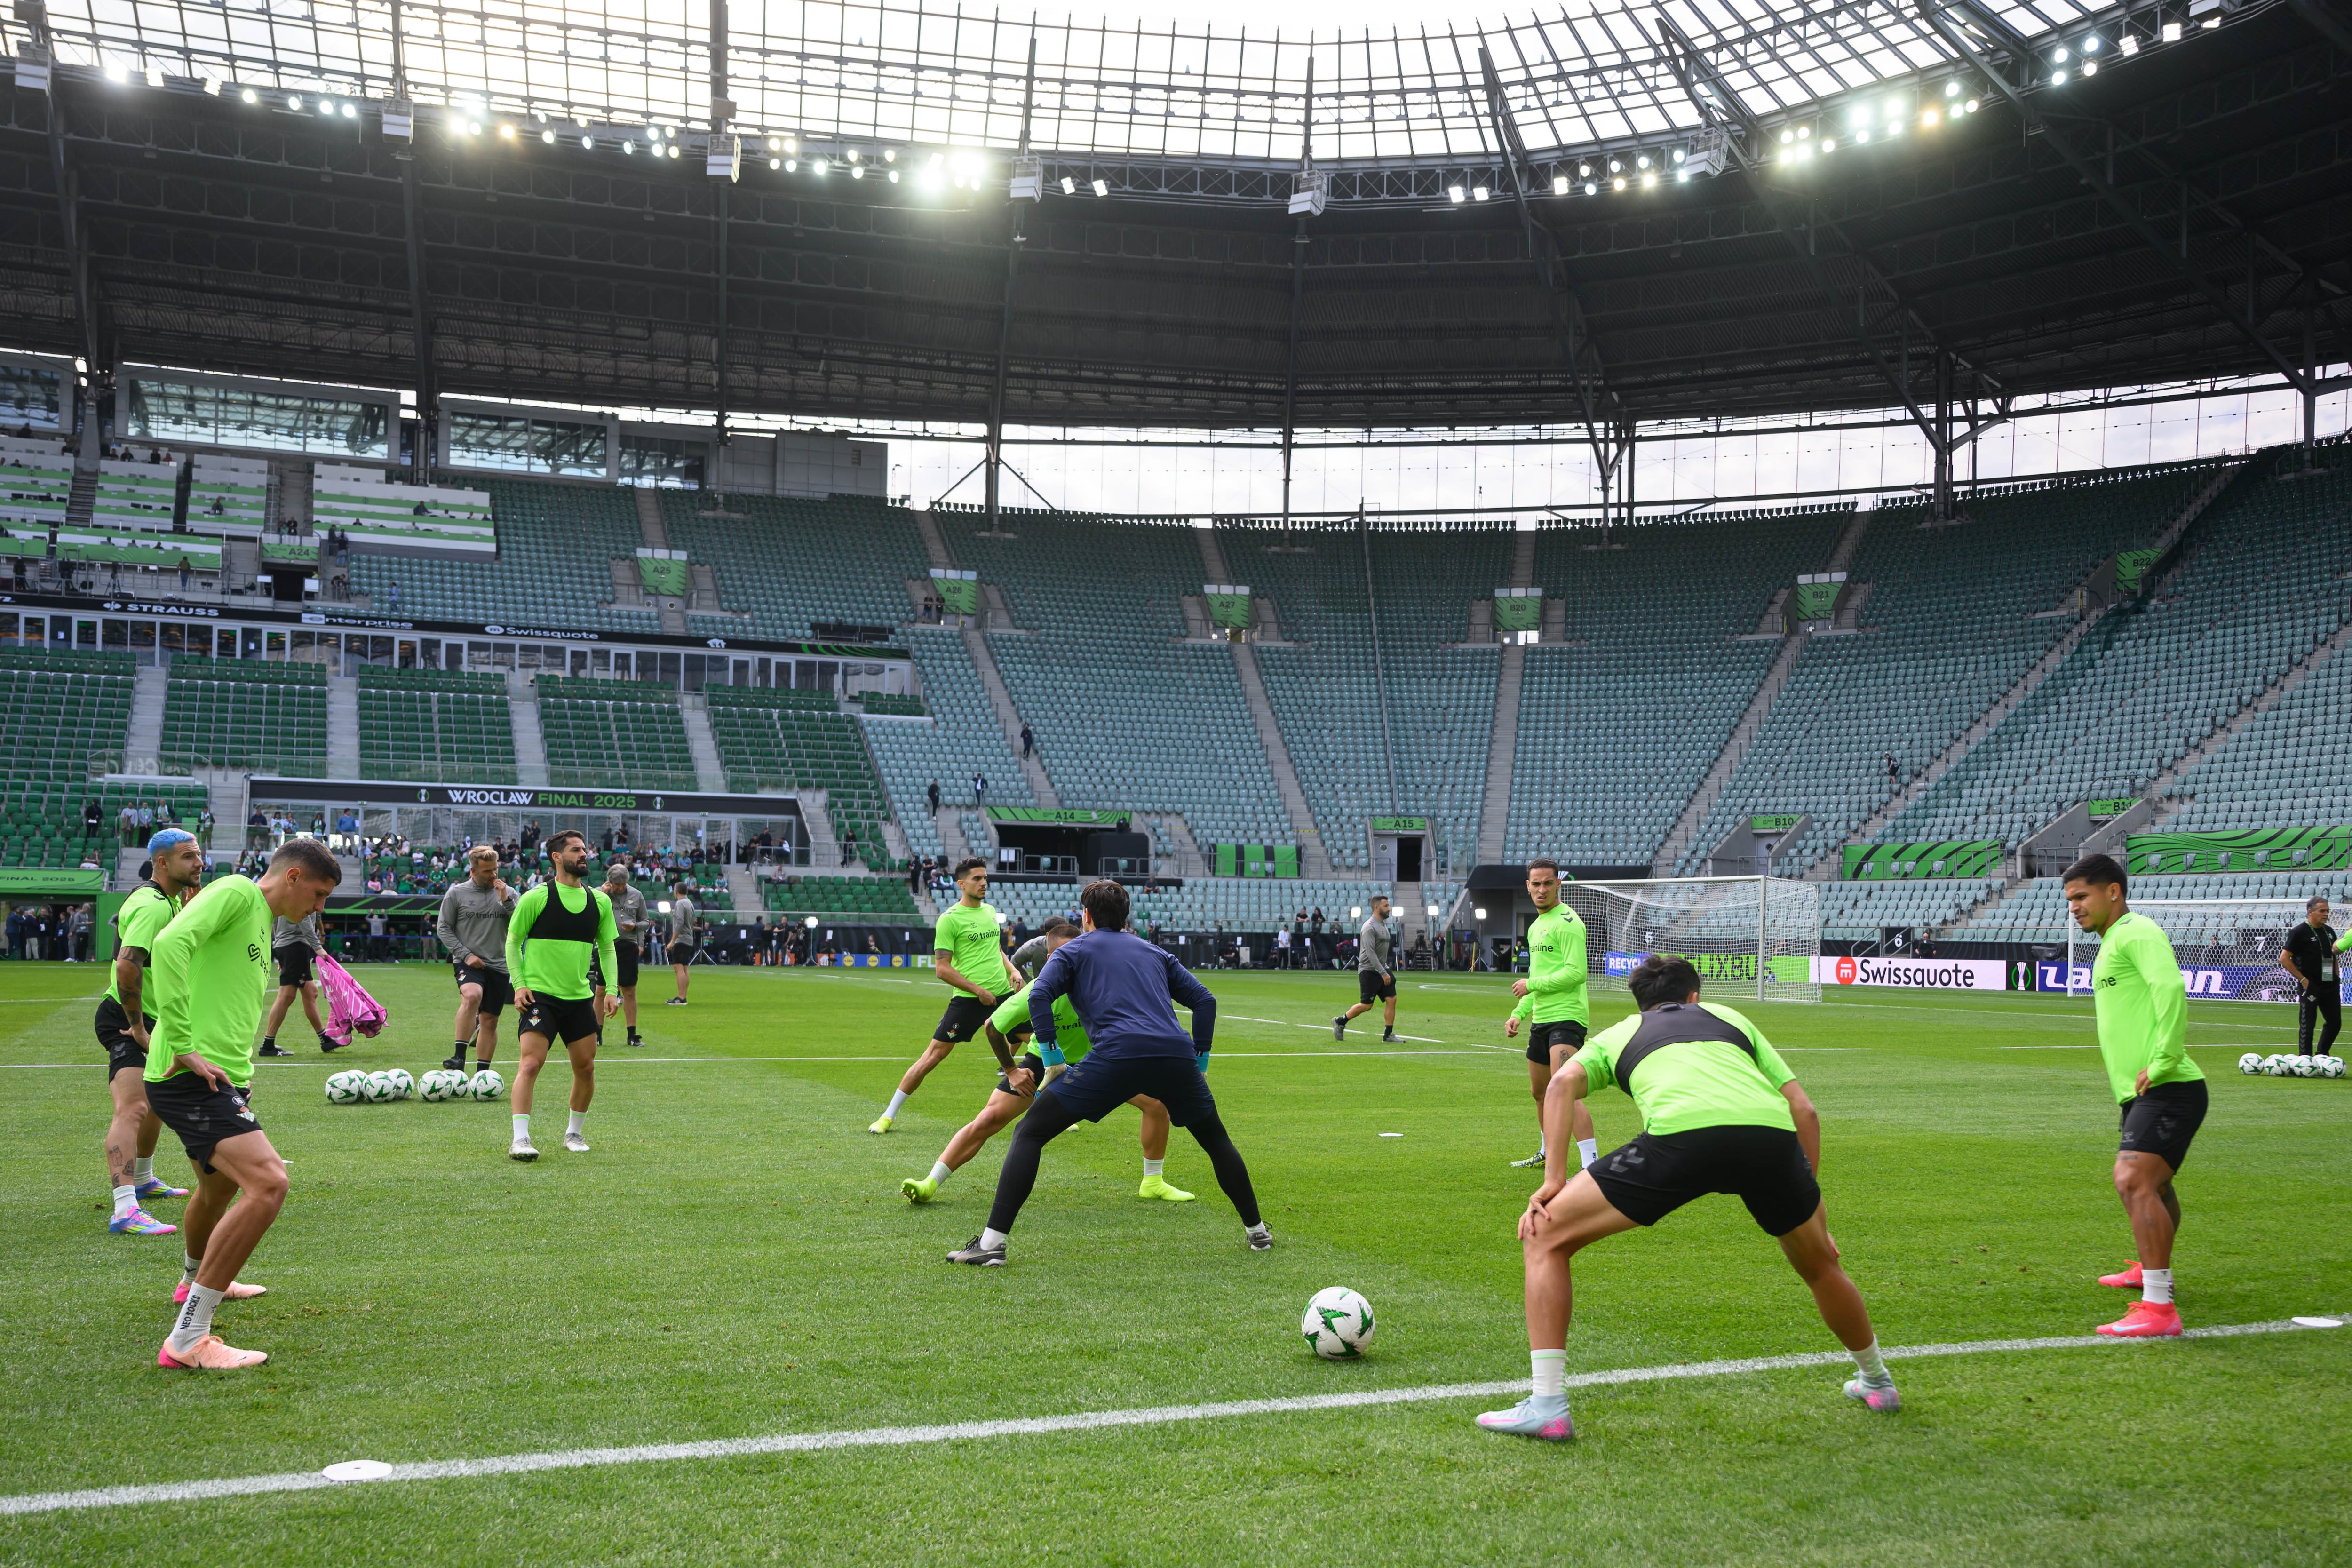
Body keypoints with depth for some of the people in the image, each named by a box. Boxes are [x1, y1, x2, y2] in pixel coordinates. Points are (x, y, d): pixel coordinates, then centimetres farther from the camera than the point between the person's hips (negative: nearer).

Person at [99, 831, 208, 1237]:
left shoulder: (170, 900, 12)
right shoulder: (151, 905, -22)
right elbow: (127, 965, -33)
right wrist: (138, 1027, -26)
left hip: (149, 1020, 11)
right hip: (125, 1020, -11)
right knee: (132, 1109, -25)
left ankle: (143, 1180, 51)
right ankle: (125, 1211, -37)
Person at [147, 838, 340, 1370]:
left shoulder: (262, 922, 21)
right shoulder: (236, 892, -9)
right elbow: (170, 943, -25)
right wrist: (182, 1045, -26)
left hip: (220, 1080, 11)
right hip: (192, 1079, -11)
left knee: (221, 1186, 32)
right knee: (267, 1183, -23)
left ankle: (195, 1281, 61)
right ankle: (188, 1340, -20)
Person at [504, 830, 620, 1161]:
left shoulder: (599, 901, 8)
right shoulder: (536, 898, -5)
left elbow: (606, 948, 15)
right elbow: (513, 942, 2)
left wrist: (611, 990, 5)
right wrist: (519, 984, -8)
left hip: (580, 997, 5)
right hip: (539, 995, -5)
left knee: (585, 1067, 8)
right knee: (531, 1063, -16)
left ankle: (575, 1133, 26)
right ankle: (520, 1140, -14)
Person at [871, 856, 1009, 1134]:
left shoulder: (989, 911, 12)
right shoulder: (950, 919, -8)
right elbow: (942, 968, -11)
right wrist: (979, 990, -15)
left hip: (1003, 994, 6)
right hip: (968, 999, -6)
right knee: (932, 1056, -5)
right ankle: (889, 1115, 9)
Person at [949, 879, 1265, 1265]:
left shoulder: (1074, 950, 20)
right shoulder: (1154, 952, 31)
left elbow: (1039, 996, 1)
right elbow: (1204, 1000, 23)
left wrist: (1052, 1062, 3)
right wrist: (1199, 1063, 26)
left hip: (1116, 1055, -4)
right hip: (1176, 1054, 4)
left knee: (1029, 1134, 5)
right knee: (1215, 1139, 29)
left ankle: (992, 1242, -5)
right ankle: (1256, 1230, 33)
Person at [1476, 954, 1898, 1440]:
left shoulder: (1619, 1034, 33)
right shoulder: (1730, 1017, 38)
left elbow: (1563, 1083, 11)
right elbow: (1803, 1109, 30)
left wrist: (1554, 1180, 8)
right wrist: (1809, 1196, 37)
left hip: (1682, 1132, -3)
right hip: (1771, 1129, 3)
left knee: (1544, 1238, 12)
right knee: (1821, 1265, 34)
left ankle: (1547, 1405, 3)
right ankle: (1877, 1382, 52)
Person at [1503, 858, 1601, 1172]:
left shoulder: (1567, 922, -11)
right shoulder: (1536, 926, 19)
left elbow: (1576, 973, -20)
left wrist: (1531, 984, -13)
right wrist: (1519, 1013, 20)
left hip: (1566, 1017, -10)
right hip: (1541, 1019, 10)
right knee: (1539, 1091, 21)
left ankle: (1591, 1163, -25)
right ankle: (1548, 1153, 40)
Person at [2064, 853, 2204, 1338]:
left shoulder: (2136, 932, -11)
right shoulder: (2113, 942, 20)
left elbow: (2171, 988, -26)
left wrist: (2162, 1062, -27)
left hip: (2166, 1089, -11)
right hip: (2144, 1094, 11)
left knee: (2134, 1181, -23)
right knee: (2153, 1185, 28)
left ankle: (2159, 1308, -25)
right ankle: (2152, 1270, 48)